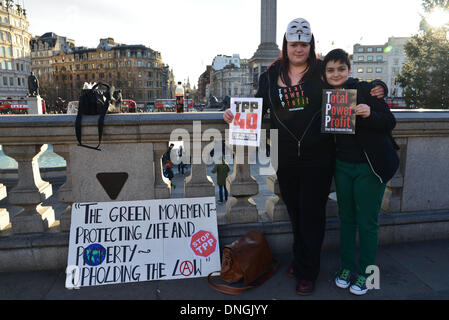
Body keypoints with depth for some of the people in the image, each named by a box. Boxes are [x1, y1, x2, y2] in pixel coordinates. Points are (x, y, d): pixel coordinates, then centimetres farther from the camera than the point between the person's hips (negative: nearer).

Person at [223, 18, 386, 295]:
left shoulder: (323, 70, 2)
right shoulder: (272, 74, 8)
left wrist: (375, 90, -4)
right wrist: (236, 115, -2)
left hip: (318, 157, -2)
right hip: (286, 156, 3)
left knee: (312, 213, 5)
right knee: (295, 212, 15)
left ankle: (308, 273, 23)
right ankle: (300, 260, 37)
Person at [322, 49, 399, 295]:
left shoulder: (364, 90, -9)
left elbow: (390, 122, -10)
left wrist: (369, 114, -28)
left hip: (370, 166, -4)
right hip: (343, 166, 4)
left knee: (367, 222, 5)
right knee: (346, 217, 14)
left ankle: (365, 273, 23)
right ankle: (347, 267, 30)